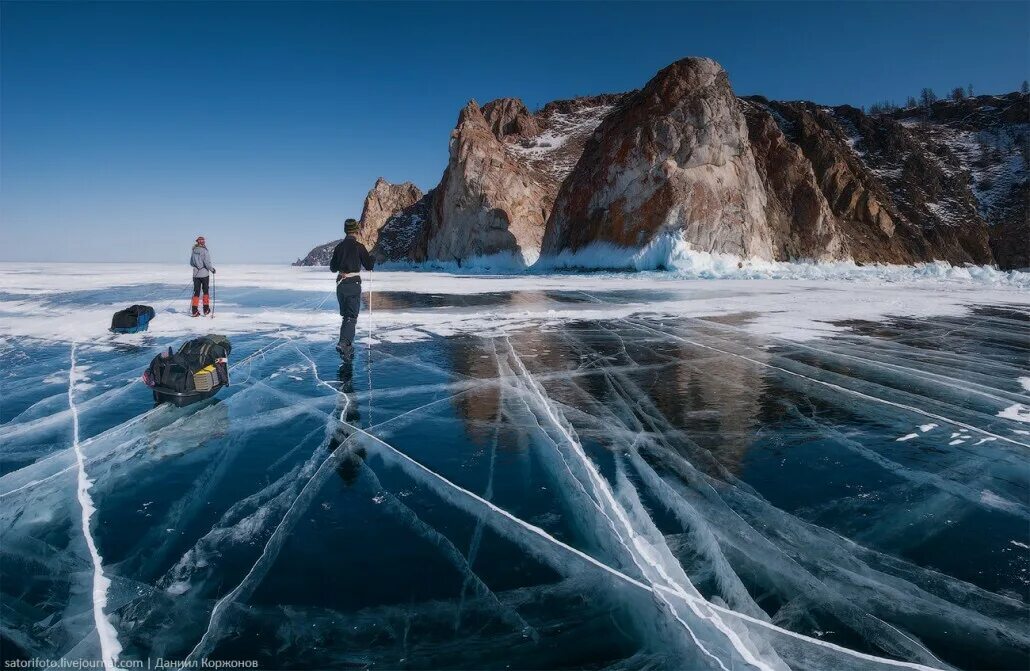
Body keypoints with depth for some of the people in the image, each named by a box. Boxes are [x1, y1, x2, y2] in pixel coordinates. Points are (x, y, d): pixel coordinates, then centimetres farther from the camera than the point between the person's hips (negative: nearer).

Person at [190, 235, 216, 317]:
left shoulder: (194, 251, 4)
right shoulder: (205, 251, -13)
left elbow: (191, 263, 12)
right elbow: (207, 263, -19)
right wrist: (212, 269, -3)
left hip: (196, 274, 4)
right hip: (204, 274, -4)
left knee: (196, 292, 7)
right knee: (205, 291, 11)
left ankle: (194, 310, 2)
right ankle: (206, 309, 14)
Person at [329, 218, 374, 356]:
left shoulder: (339, 247, 7)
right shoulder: (359, 246, -8)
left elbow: (333, 268, 14)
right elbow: (369, 266, -4)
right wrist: (371, 258, 17)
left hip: (340, 284, 5)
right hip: (353, 284, -5)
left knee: (346, 315, 17)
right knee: (352, 316, -5)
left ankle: (348, 344, 22)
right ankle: (343, 343, -21)